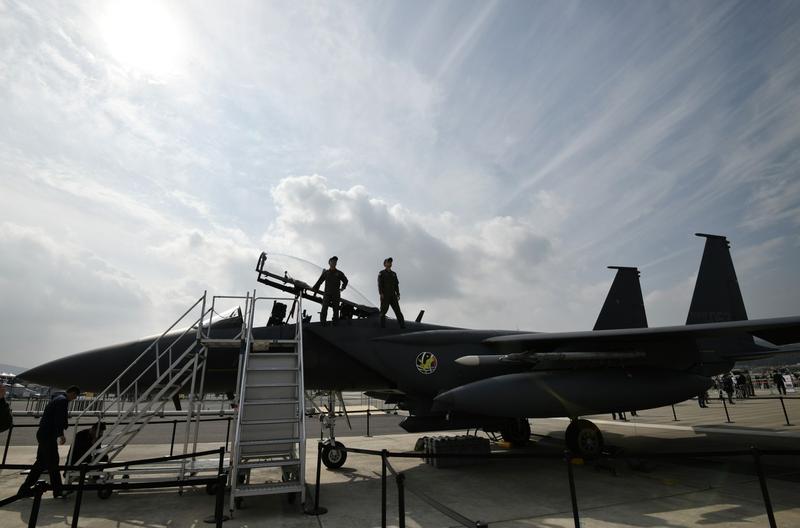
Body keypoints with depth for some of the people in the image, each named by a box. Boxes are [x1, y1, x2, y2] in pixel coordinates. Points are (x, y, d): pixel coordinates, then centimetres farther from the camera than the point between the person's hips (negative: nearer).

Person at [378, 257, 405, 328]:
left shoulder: (394, 274, 22)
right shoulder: (381, 273, 8)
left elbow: (396, 285, 18)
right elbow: (380, 284, -3)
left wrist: (398, 294, 7)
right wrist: (381, 293, -15)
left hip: (393, 295, 4)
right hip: (385, 295, -4)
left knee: (397, 310, -5)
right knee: (384, 310, -4)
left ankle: (403, 325, -11)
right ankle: (382, 325, 0)